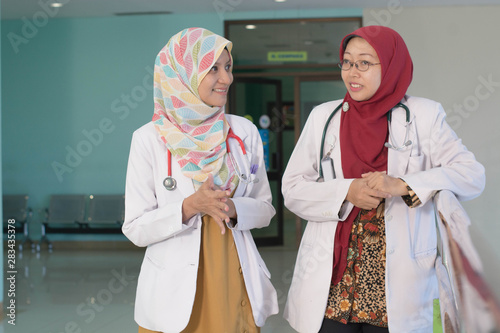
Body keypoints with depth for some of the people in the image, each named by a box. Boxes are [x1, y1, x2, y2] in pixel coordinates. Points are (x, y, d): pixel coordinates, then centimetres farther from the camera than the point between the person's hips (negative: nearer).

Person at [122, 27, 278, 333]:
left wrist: (234, 209, -13)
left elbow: (265, 208, 8)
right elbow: (136, 229, -6)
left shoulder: (244, 132, 2)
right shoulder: (149, 139, -7)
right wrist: (190, 206, -21)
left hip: (235, 282, 3)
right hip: (176, 292, -3)